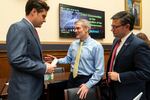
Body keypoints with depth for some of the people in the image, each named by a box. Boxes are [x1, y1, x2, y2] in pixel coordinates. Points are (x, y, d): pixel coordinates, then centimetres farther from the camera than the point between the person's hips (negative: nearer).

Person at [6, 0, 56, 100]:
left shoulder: (31, 29, 13)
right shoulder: (18, 28, -17)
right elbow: (17, 59, -26)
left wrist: (43, 64, 4)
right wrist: (44, 68, -19)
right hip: (24, 89, -9)